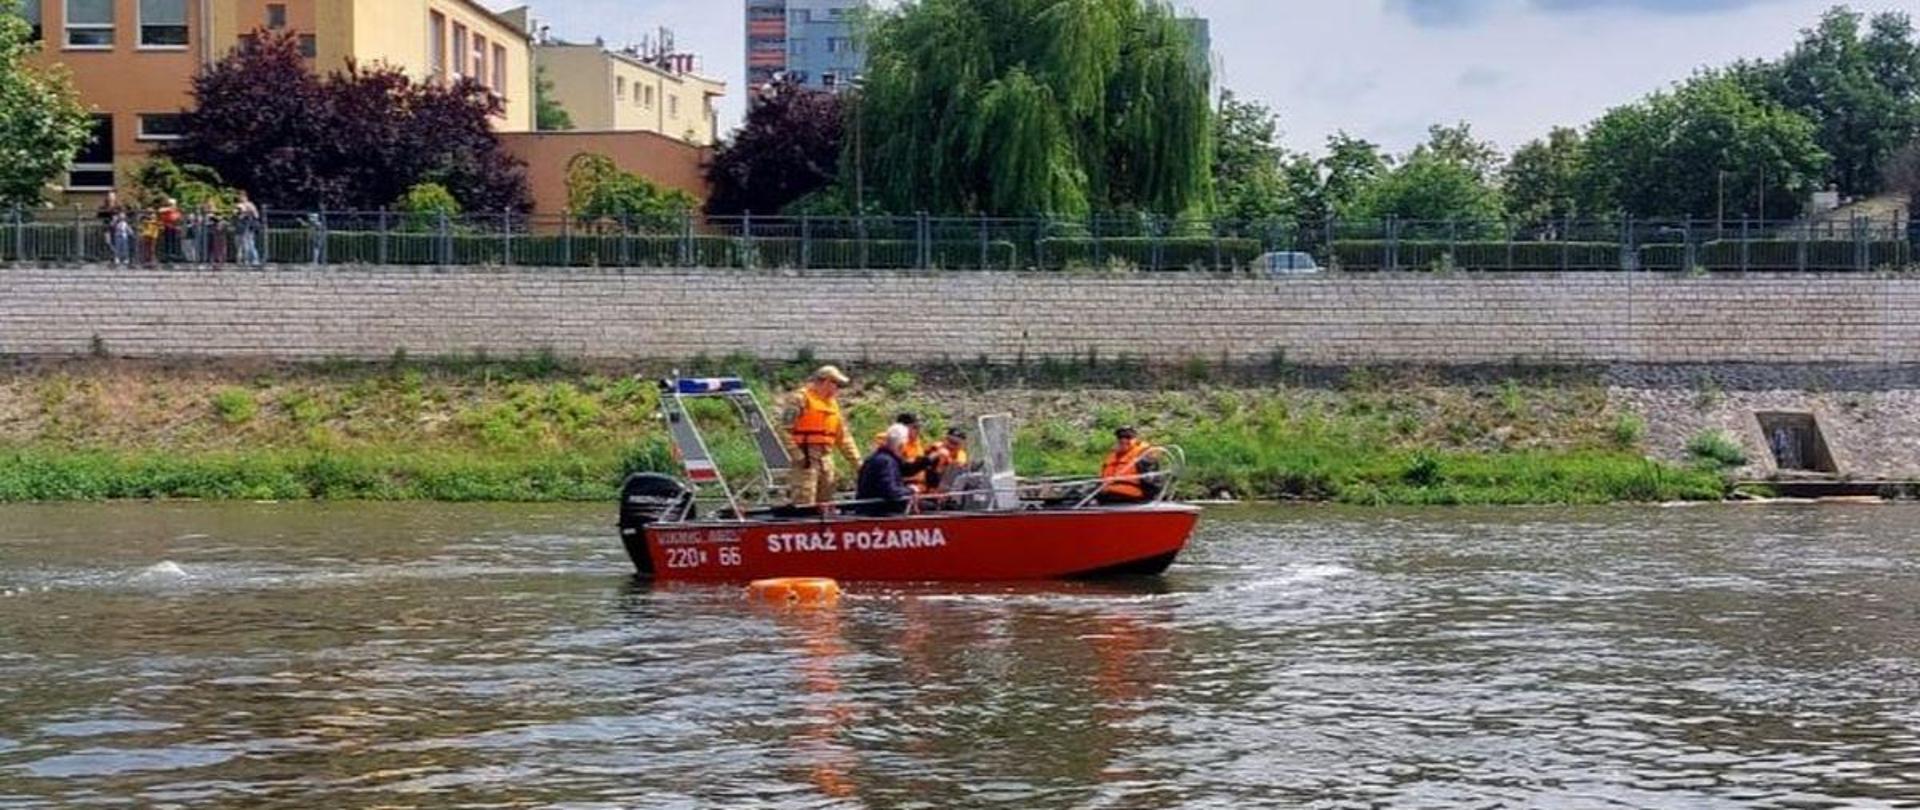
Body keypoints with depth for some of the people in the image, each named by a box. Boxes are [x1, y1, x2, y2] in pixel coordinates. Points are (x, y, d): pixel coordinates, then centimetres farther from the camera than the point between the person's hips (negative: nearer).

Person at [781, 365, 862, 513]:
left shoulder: (832, 403, 19)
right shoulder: (801, 398, -7)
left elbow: (843, 436, 23)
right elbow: (785, 430, -14)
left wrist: (857, 461, 18)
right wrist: (798, 456, -20)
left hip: (826, 457, 8)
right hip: (806, 459, -8)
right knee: (805, 503, -15)